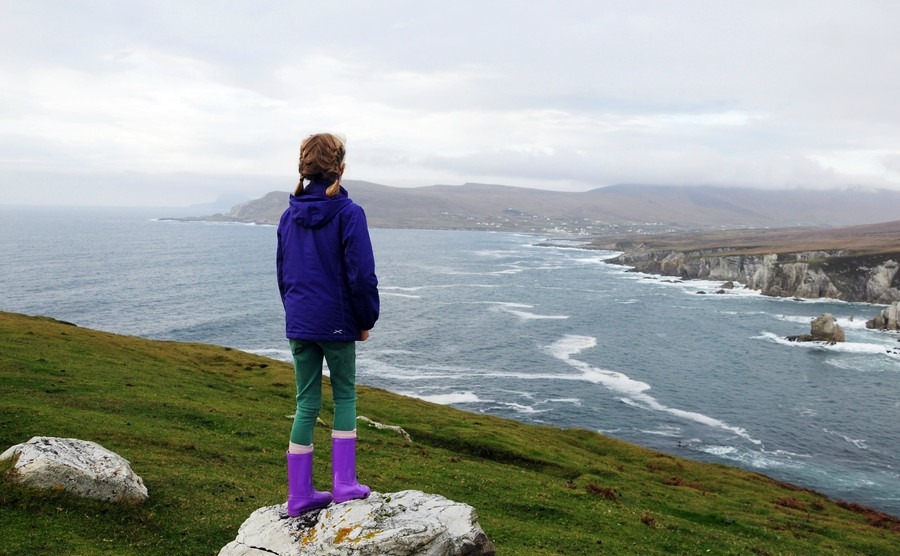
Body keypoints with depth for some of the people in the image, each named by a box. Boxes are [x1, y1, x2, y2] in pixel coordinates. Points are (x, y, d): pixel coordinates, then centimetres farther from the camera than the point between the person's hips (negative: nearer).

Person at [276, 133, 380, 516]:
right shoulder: (348, 213, -12)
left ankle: (299, 493, 15)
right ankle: (344, 483, 13)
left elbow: (282, 273, 13)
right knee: (344, 396, 12)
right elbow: (362, 276, -14)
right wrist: (366, 320, -2)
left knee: (307, 403, 11)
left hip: (298, 324, 5)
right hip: (337, 323, -5)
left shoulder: (290, 216, 6)